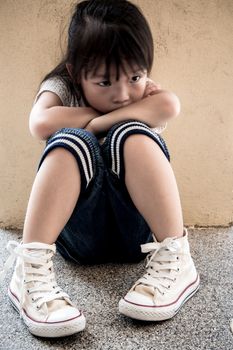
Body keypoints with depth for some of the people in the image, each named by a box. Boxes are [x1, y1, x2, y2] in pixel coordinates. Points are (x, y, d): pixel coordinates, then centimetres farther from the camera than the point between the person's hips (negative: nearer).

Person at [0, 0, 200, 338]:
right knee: (71, 142, -29)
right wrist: (99, 117, -16)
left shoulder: (144, 93, 2)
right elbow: (41, 123, -24)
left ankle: (175, 258, -27)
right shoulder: (61, 88, 0)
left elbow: (170, 105, -24)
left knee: (133, 136, -26)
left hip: (138, 226, 1)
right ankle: (30, 272, -36)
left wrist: (101, 122, -23)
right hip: (77, 230, 0)